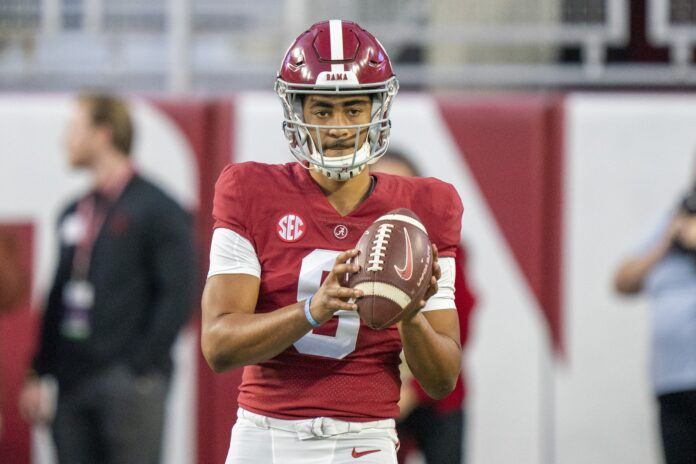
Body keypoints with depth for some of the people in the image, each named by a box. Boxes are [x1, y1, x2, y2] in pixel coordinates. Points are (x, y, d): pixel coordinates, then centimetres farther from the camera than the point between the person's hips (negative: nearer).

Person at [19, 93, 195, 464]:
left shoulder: (157, 209, -4)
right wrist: (39, 373, 14)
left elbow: (177, 296, -10)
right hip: (74, 384, 7)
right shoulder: (74, 213, 17)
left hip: (128, 381, -7)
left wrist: (141, 369, -15)